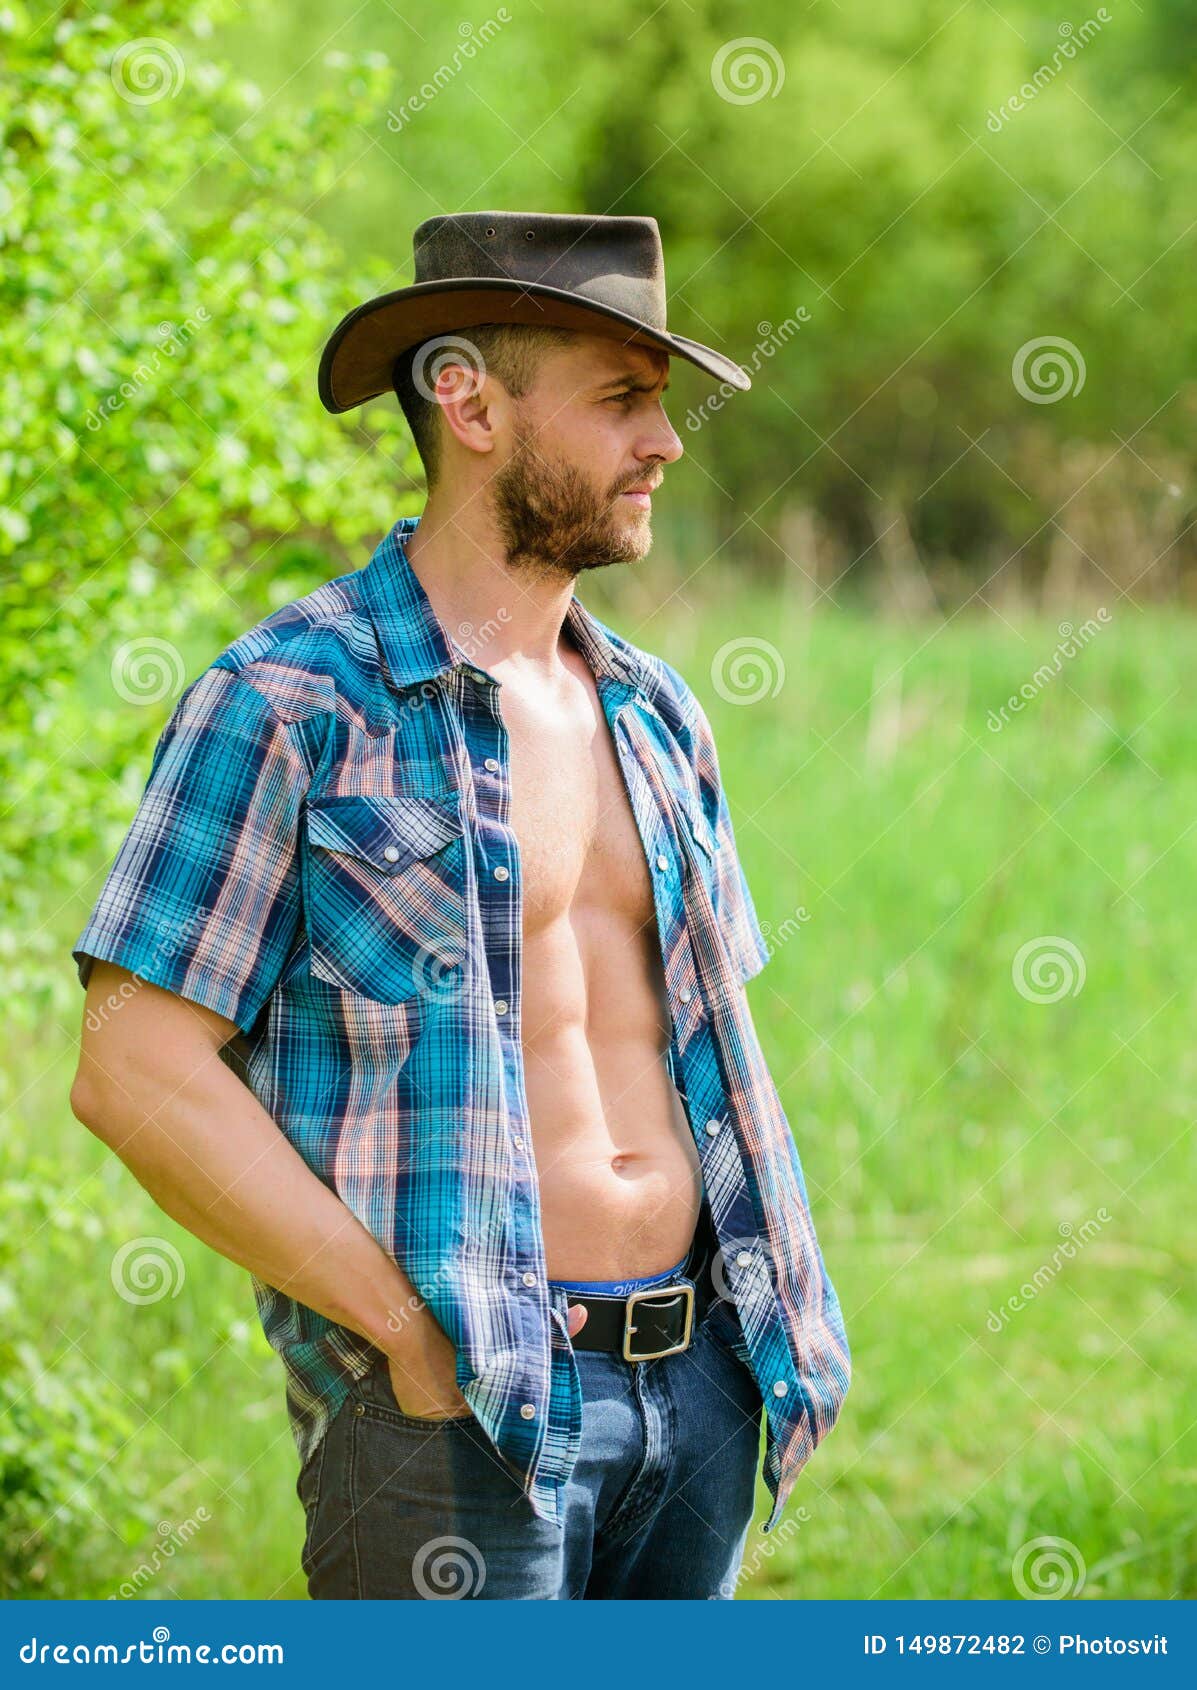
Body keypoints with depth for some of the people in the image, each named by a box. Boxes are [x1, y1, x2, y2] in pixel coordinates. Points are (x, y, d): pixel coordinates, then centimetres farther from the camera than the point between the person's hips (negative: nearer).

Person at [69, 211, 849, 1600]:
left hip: (700, 1385, 7)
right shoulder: (288, 709, -8)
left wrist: (776, 1316, 10)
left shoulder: (651, 714, 14)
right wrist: (410, 1325, -15)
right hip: (456, 1402, -7)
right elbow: (137, 1072, -14)